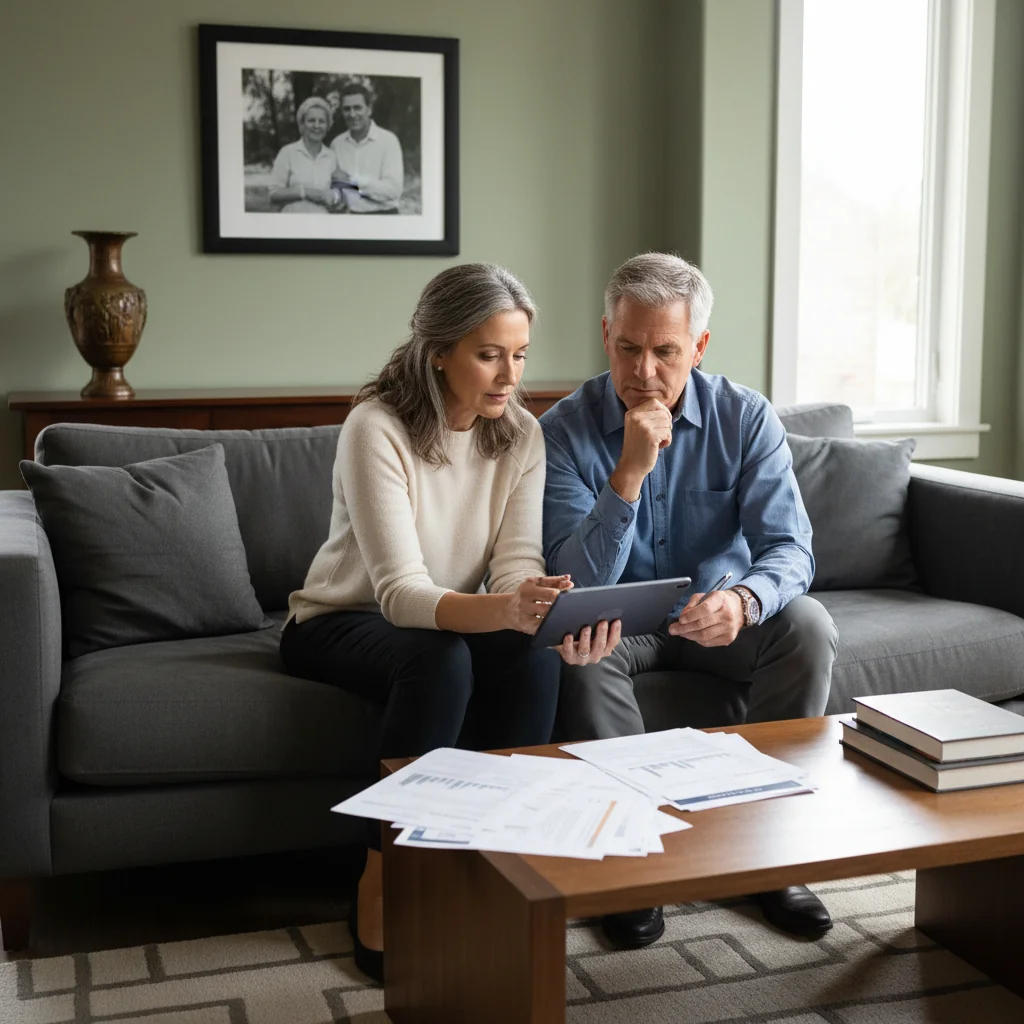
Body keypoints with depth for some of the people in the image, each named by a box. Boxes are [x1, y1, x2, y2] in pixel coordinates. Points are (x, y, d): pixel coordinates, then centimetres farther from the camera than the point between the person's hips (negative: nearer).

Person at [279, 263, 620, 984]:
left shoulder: (521, 435, -6)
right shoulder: (377, 427, -24)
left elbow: (518, 565, -16)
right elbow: (401, 592, -32)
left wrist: (555, 617, -41)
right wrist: (502, 611, -52)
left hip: (454, 622, 4)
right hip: (340, 625, -4)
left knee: (535, 658, -28)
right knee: (440, 660, -36)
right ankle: (384, 884, -20)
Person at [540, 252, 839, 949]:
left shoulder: (746, 417, -10)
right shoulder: (566, 429, -15)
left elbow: (790, 549, -18)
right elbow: (577, 582, -24)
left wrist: (744, 600, -42)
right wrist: (630, 471, -36)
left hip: (717, 615, 2)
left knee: (807, 625, -26)